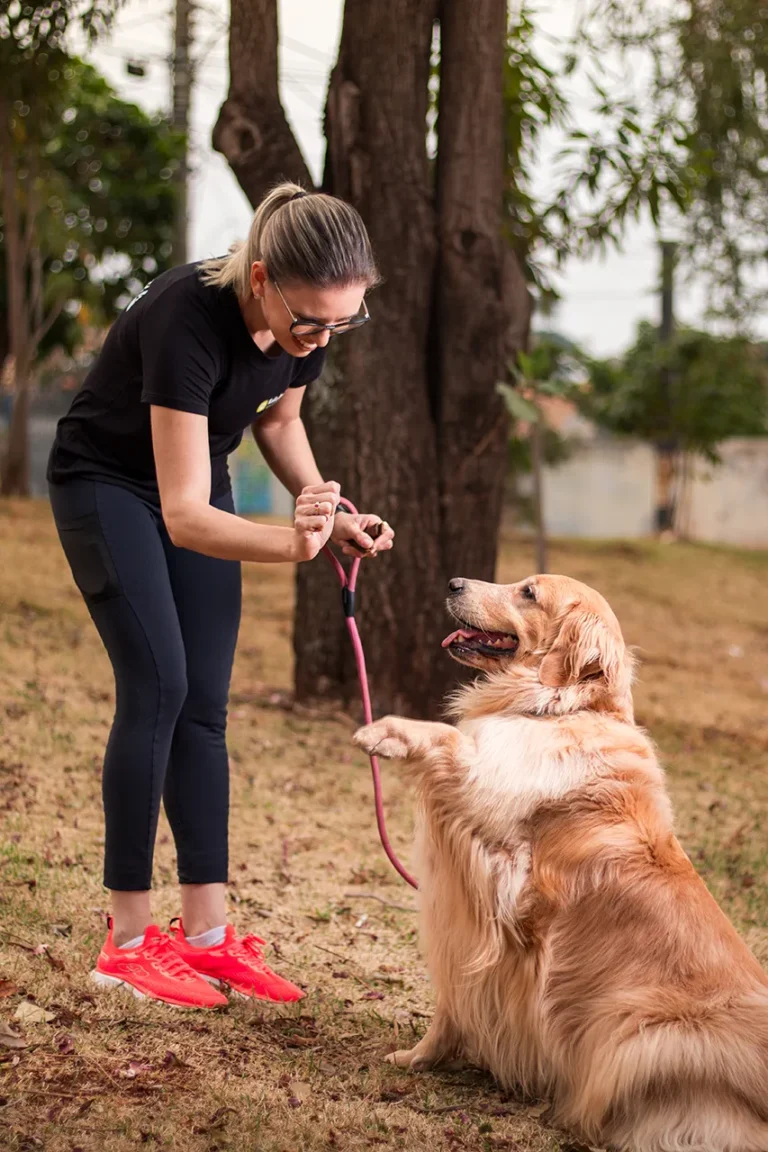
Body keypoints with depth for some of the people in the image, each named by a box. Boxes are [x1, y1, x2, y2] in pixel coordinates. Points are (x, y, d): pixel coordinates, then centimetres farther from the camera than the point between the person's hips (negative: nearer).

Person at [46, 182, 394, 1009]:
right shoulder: (188, 321, -37)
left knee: (204, 706, 0)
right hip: (107, 484, -6)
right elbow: (182, 515, -39)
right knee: (156, 686, -16)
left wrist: (329, 510, -12)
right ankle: (128, 942, -9)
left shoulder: (308, 323, -17)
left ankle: (207, 934, 2)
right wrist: (292, 545, -55)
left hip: (200, 483, 6)